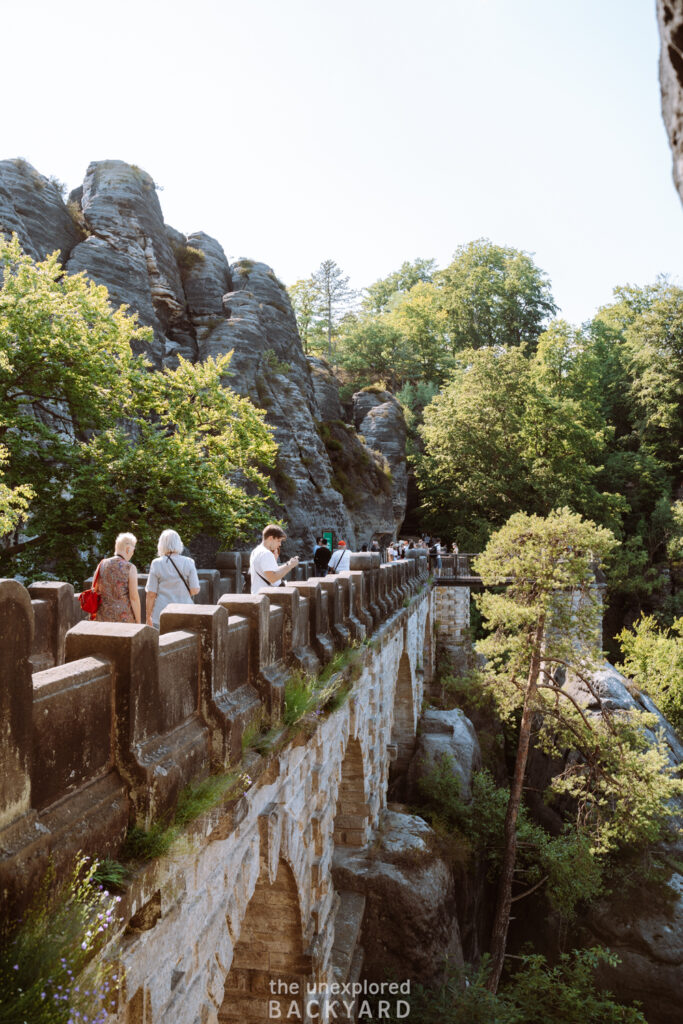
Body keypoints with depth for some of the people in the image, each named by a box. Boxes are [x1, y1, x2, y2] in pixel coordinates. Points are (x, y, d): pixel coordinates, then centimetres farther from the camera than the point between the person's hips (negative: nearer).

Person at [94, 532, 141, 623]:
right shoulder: (130, 568, -11)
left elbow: (95, 591, 6)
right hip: (123, 618, -4)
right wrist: (138, 622, -4)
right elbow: (134, 597, -12)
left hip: (104, 617, 4)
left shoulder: (102, 564, 1)